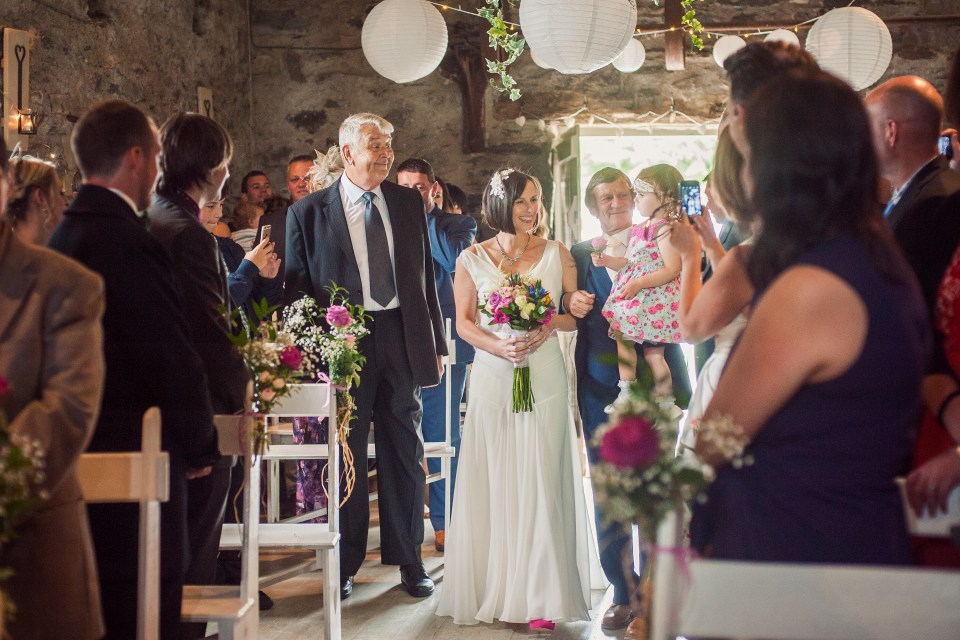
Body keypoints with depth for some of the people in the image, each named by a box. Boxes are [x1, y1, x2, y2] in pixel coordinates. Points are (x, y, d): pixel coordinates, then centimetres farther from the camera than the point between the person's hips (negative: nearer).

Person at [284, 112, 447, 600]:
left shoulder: (409, 204, 8)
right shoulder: (308, 212, -1)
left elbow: (426, 277, 11)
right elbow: (296, 289, 0)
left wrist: (436, 343, 8)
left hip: (402, 340, 3)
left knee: (405, 452, 10)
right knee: (346, 456, 6)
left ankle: (409, 559, 22)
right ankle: (345, 563, 18)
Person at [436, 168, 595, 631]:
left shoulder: (556, 254, 7)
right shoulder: (473, 259, 7)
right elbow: (464, 322, 3)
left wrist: (551, 324, -13)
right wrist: (498, 346, -14)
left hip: (544, 377, 0)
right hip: (492, 379, 1)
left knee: (540, 483, -3)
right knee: (492, 484, 1)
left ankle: (538, 598, 0)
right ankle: (492, 590, 9)